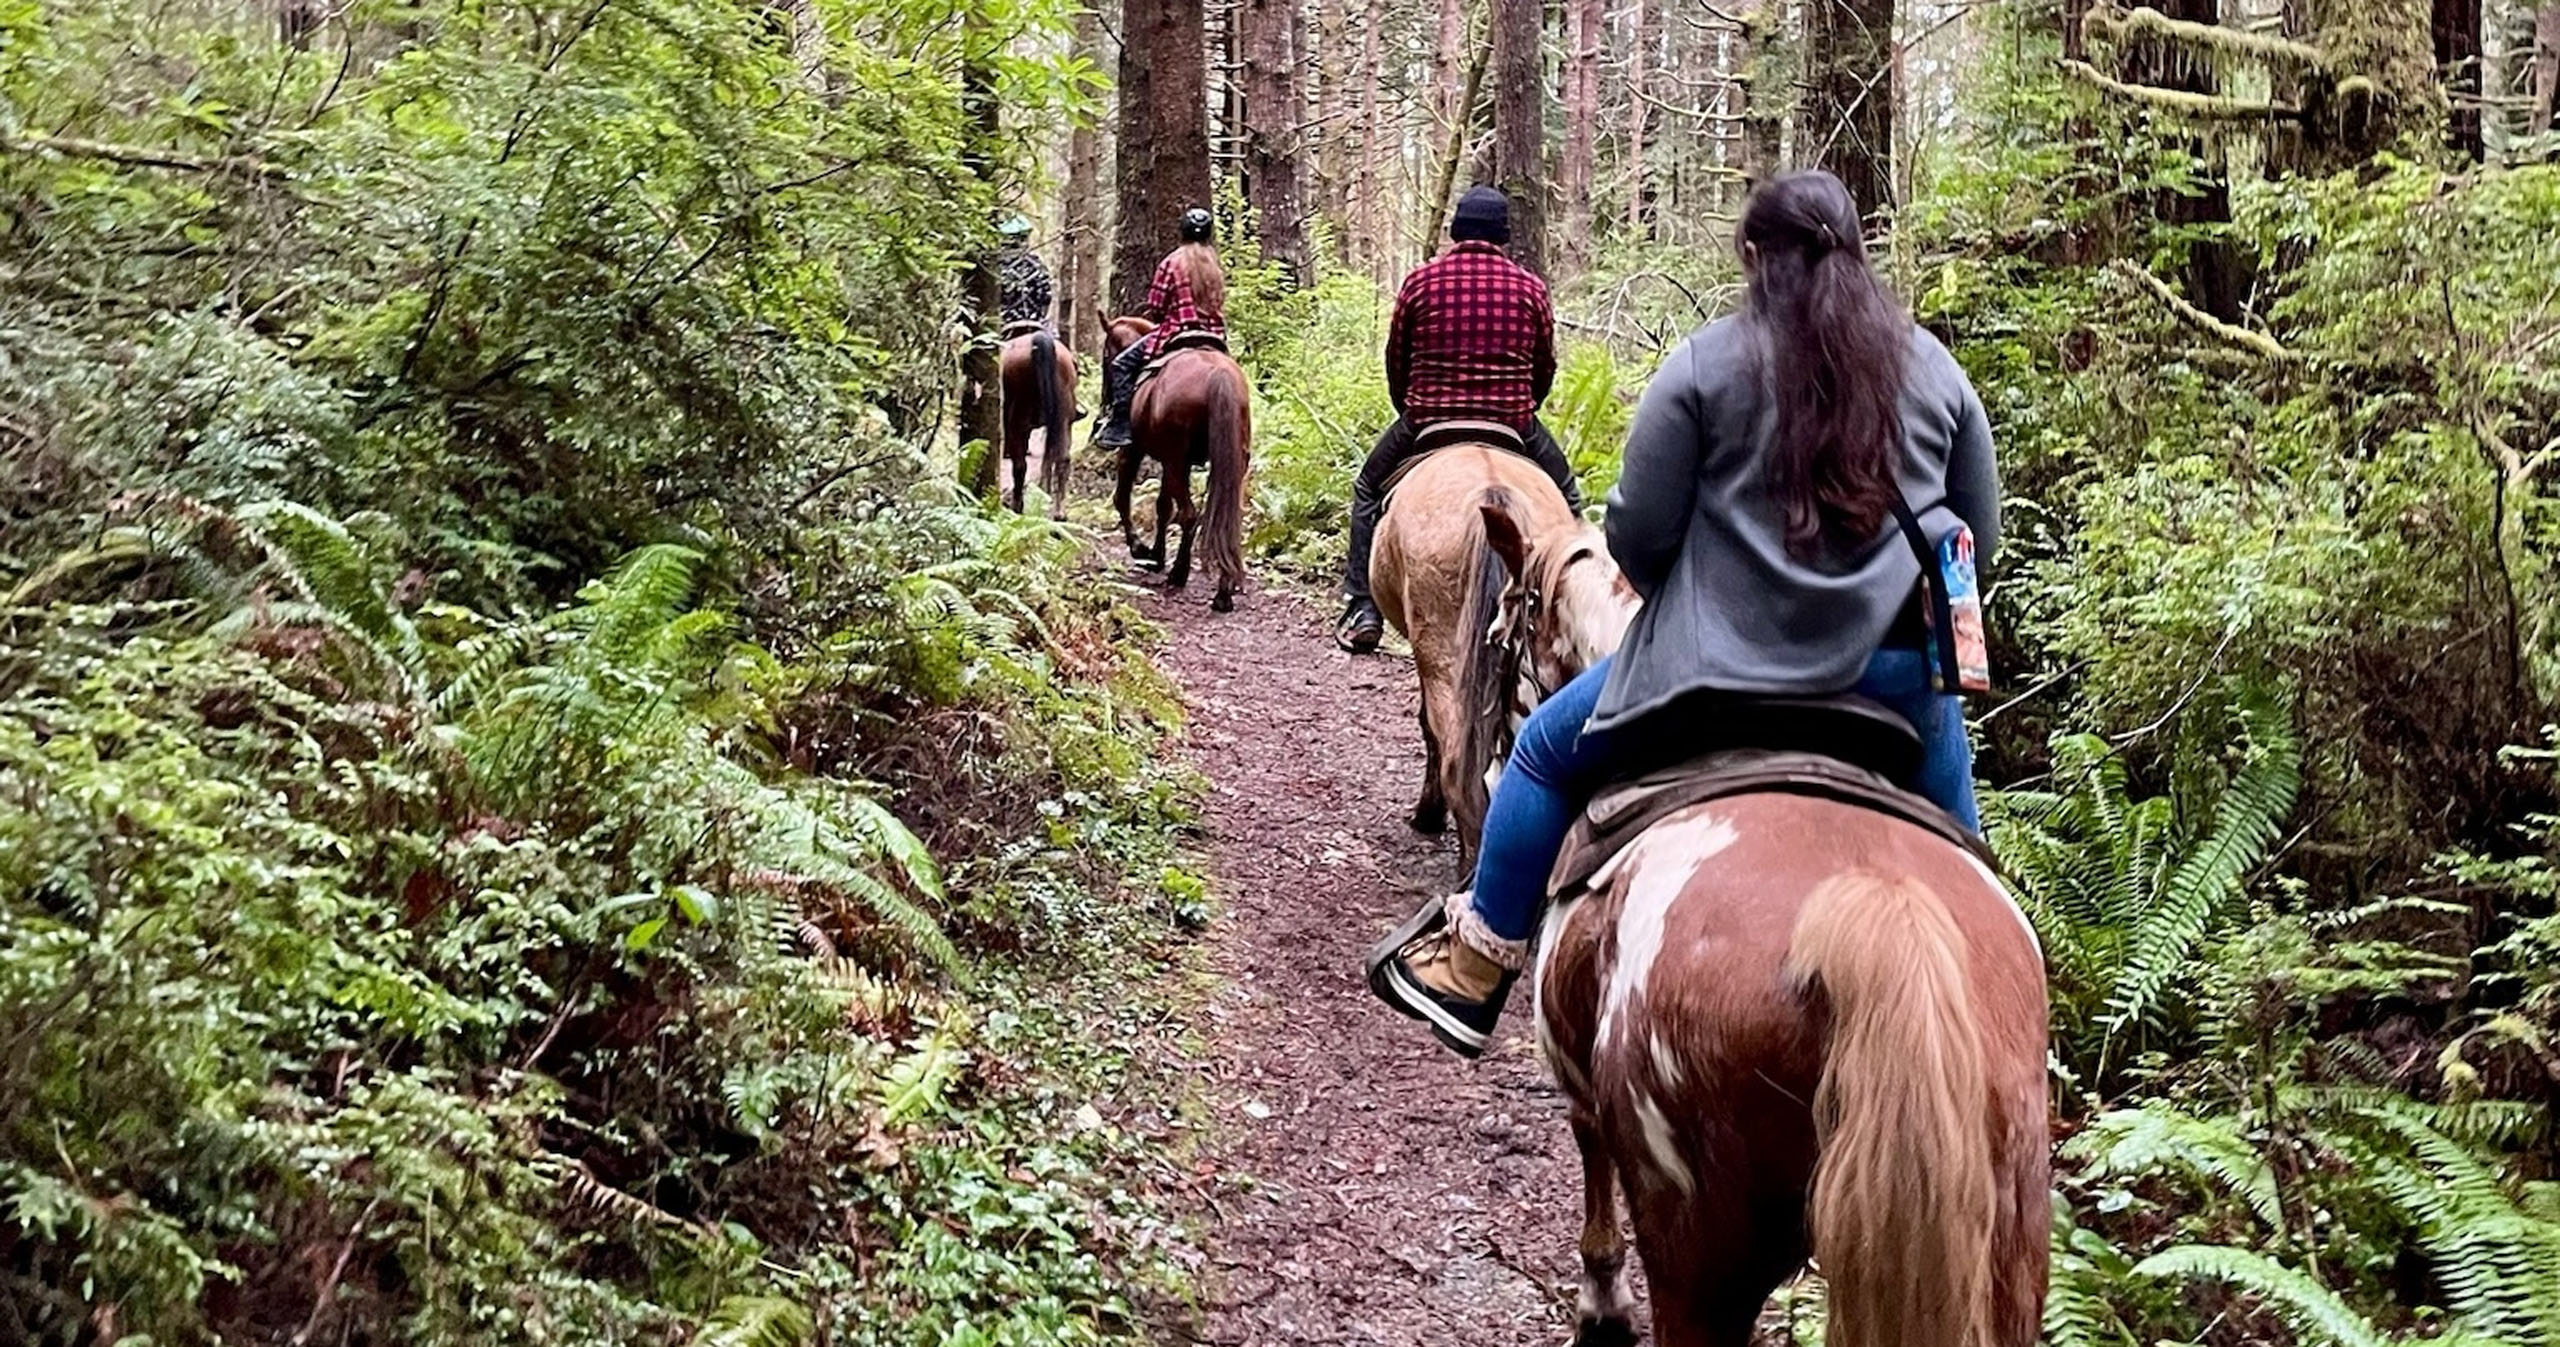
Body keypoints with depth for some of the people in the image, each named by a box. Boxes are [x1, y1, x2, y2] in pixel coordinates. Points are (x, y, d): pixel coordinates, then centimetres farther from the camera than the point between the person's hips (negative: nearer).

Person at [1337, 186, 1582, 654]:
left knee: (1369, 491, 22)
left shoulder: (1421, 281, 1)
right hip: (1513, 422, 0)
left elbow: (1396, 363, 7)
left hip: (1426, 421, 0)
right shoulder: (1530, 286, 4)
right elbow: (1545, 369, 10)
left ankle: (1362, 611, 14)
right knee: (1564, 498, 23)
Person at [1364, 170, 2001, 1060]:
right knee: (1948, 829, 29)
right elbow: (1980, 536, 12)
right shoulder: (1934, 367, 8)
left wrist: (1680, 608, 15)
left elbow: (1637, 534, -5)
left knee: (1547, 752, 16)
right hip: (1900, 667, 4)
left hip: (1734, 657, -3)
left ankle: (1473, 969, 22)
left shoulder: (1707, 362, -4)